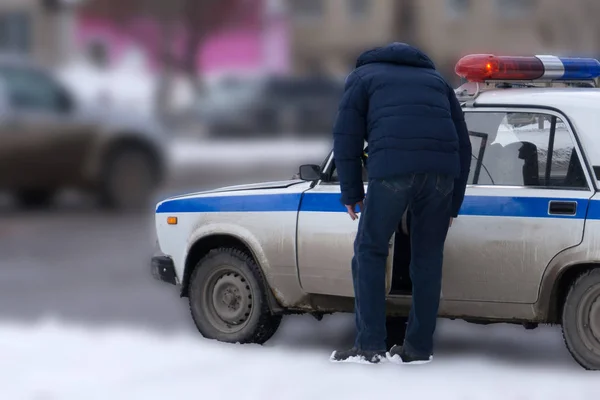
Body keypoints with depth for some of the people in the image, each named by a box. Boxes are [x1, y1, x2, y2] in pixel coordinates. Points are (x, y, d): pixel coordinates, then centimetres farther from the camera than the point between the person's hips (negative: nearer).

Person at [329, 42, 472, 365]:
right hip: (441, 170, 4)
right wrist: (453, 203, 30)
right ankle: (419, 347, 14)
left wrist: (352, 193, 16)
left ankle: (370, 345, 1)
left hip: (392, 168, -4)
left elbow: (347, 139, 11)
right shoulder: (436, 80, 34)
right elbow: (463, 145, 29)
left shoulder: (363, 76, 23)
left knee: (370, 252, 7)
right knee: (428, 258, 12)